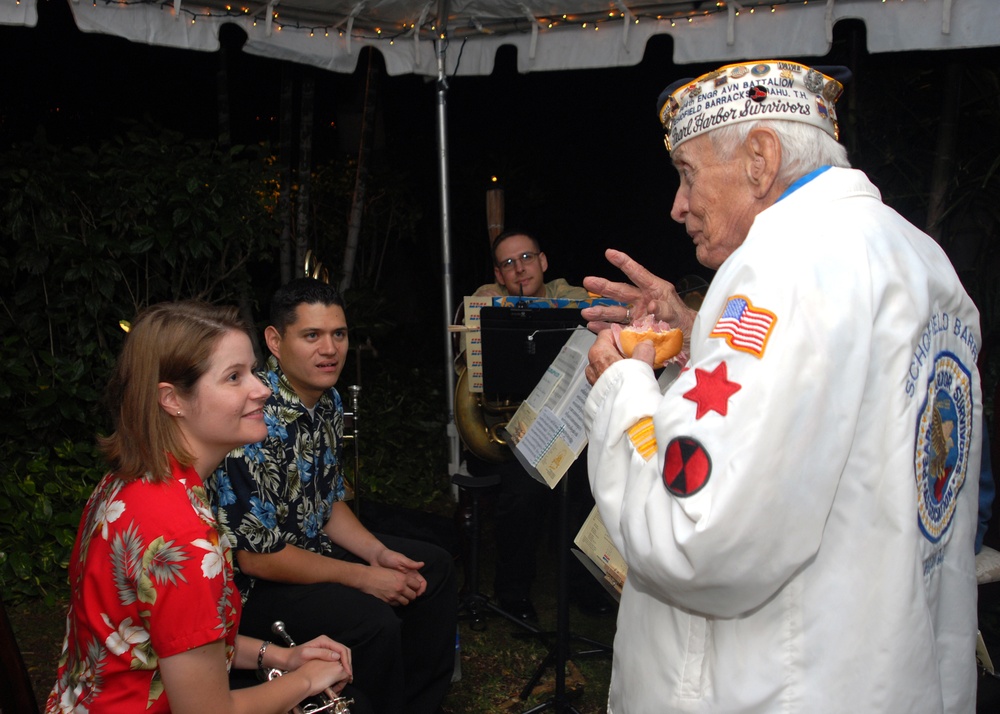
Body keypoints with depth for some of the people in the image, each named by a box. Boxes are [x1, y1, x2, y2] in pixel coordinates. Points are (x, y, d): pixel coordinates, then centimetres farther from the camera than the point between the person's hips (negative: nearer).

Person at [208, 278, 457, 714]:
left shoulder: (329, 401, 0)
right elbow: (256, 556, -27)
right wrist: (362, 577, -20)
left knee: (434, 568, 9)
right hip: (251, 582, -9)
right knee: (372, 622, -29)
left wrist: (378, 553, -4)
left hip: (313, 547, 9)